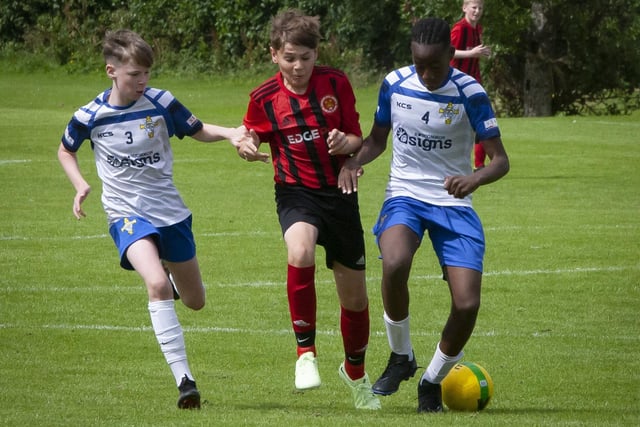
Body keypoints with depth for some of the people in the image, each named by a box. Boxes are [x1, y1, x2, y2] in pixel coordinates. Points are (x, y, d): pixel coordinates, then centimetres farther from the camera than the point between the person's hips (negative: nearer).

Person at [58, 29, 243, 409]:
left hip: (171, 211, 3)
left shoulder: (161, 103, -8)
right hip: (127, 214, -3)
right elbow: (66, 151, 11)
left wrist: (231, 133, -12)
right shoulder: (90, 117, -9)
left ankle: (175, 278, 54)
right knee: (157, 284, -30)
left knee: (195, 301, 14)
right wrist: (81, 186, -5)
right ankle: (185, 380, -28)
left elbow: (198, 130, 7)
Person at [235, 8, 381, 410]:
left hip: (339, 192, 2)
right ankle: (305, 351, -20)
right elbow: (254, 137, 11)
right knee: (300, 253, -36)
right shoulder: (264, 98, -5)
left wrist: (346, 143, -20)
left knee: (354, 294, 9)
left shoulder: (336, 83, -5)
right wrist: (248, 147, -13)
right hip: (296, 192, -2)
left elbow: (358, 141, 3)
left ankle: (356, 371, 37)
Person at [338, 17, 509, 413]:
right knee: (394, 265, -33)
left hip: (454, 205, -1)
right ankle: (401, 357, -8)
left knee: (467, 304, -15)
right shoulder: (395, 84, -3)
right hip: (404, 197, 1)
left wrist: (474, 179, -33)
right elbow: (377, 139, 14)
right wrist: (353, 161, -9)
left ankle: (432, 382, 14)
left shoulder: (469, 93, -12)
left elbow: (500, 160, -10)